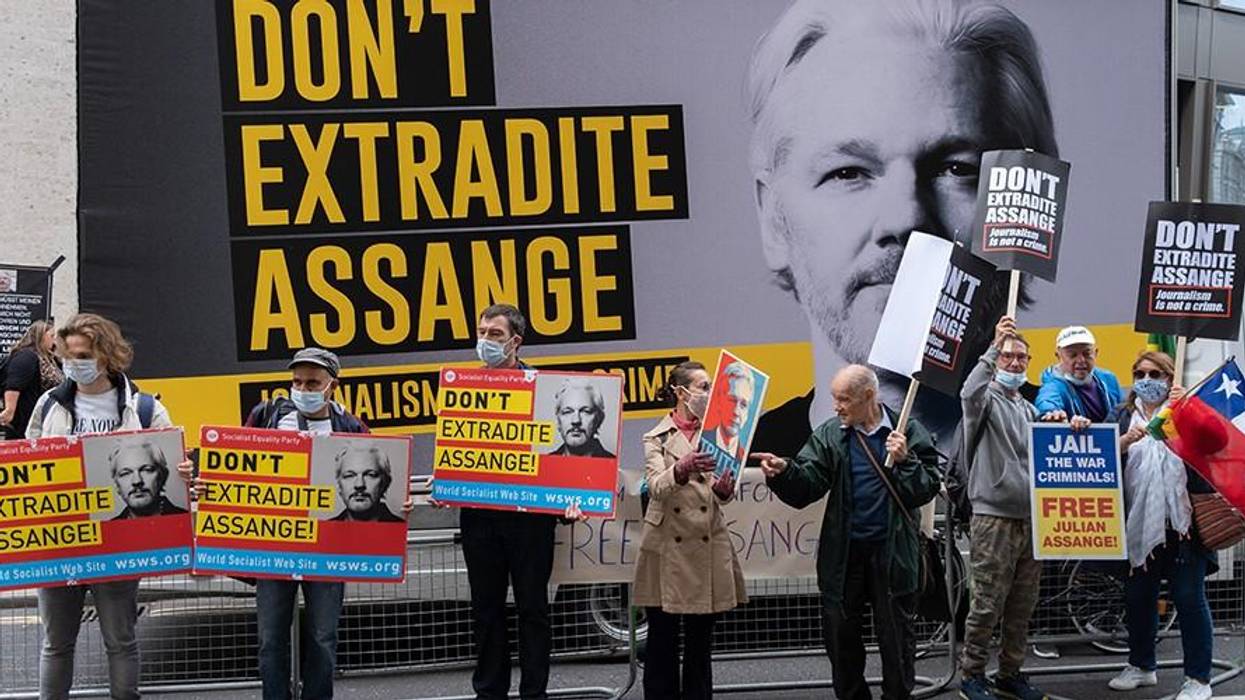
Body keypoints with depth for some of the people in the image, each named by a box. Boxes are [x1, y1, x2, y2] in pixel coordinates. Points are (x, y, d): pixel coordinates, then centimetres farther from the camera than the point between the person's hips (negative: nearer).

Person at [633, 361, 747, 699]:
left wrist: (725, 488, -21)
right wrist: (682, 469, -36)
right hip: (667, 548, -3)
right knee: (662, 642, 2)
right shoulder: (656, 439, 2)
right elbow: (657, 487, -15)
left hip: (707, 546, 3)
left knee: (700, 643, 7)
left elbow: (722, 496, 3)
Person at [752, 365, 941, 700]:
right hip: (844, 553, 2)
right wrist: (784, 471, -24)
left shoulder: (908, 432, -3)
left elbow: (927, 489, -6)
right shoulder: (829, 435, 3)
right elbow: (807, 484, -6)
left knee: (895, 635, 7)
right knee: (840, 635, 9)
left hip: (891, 552, -2)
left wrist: (905, 461, -20)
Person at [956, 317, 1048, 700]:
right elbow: (970, 392, -28)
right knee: (988, 603, -5)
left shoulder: (1029, 409, 21)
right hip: (994, 519, -7)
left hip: (1030, 519, 7)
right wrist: (994, 346, -36)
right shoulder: (987, 399, -2)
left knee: (1022, 606, 11)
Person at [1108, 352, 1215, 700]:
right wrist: (1126, 441, -19)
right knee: (1137, 596, 11)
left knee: (1189, 598, -2)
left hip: (1182, 519, -3)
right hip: (1139, 522, 4)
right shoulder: (1125, 417, 11)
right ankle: (1141, 666, 28)